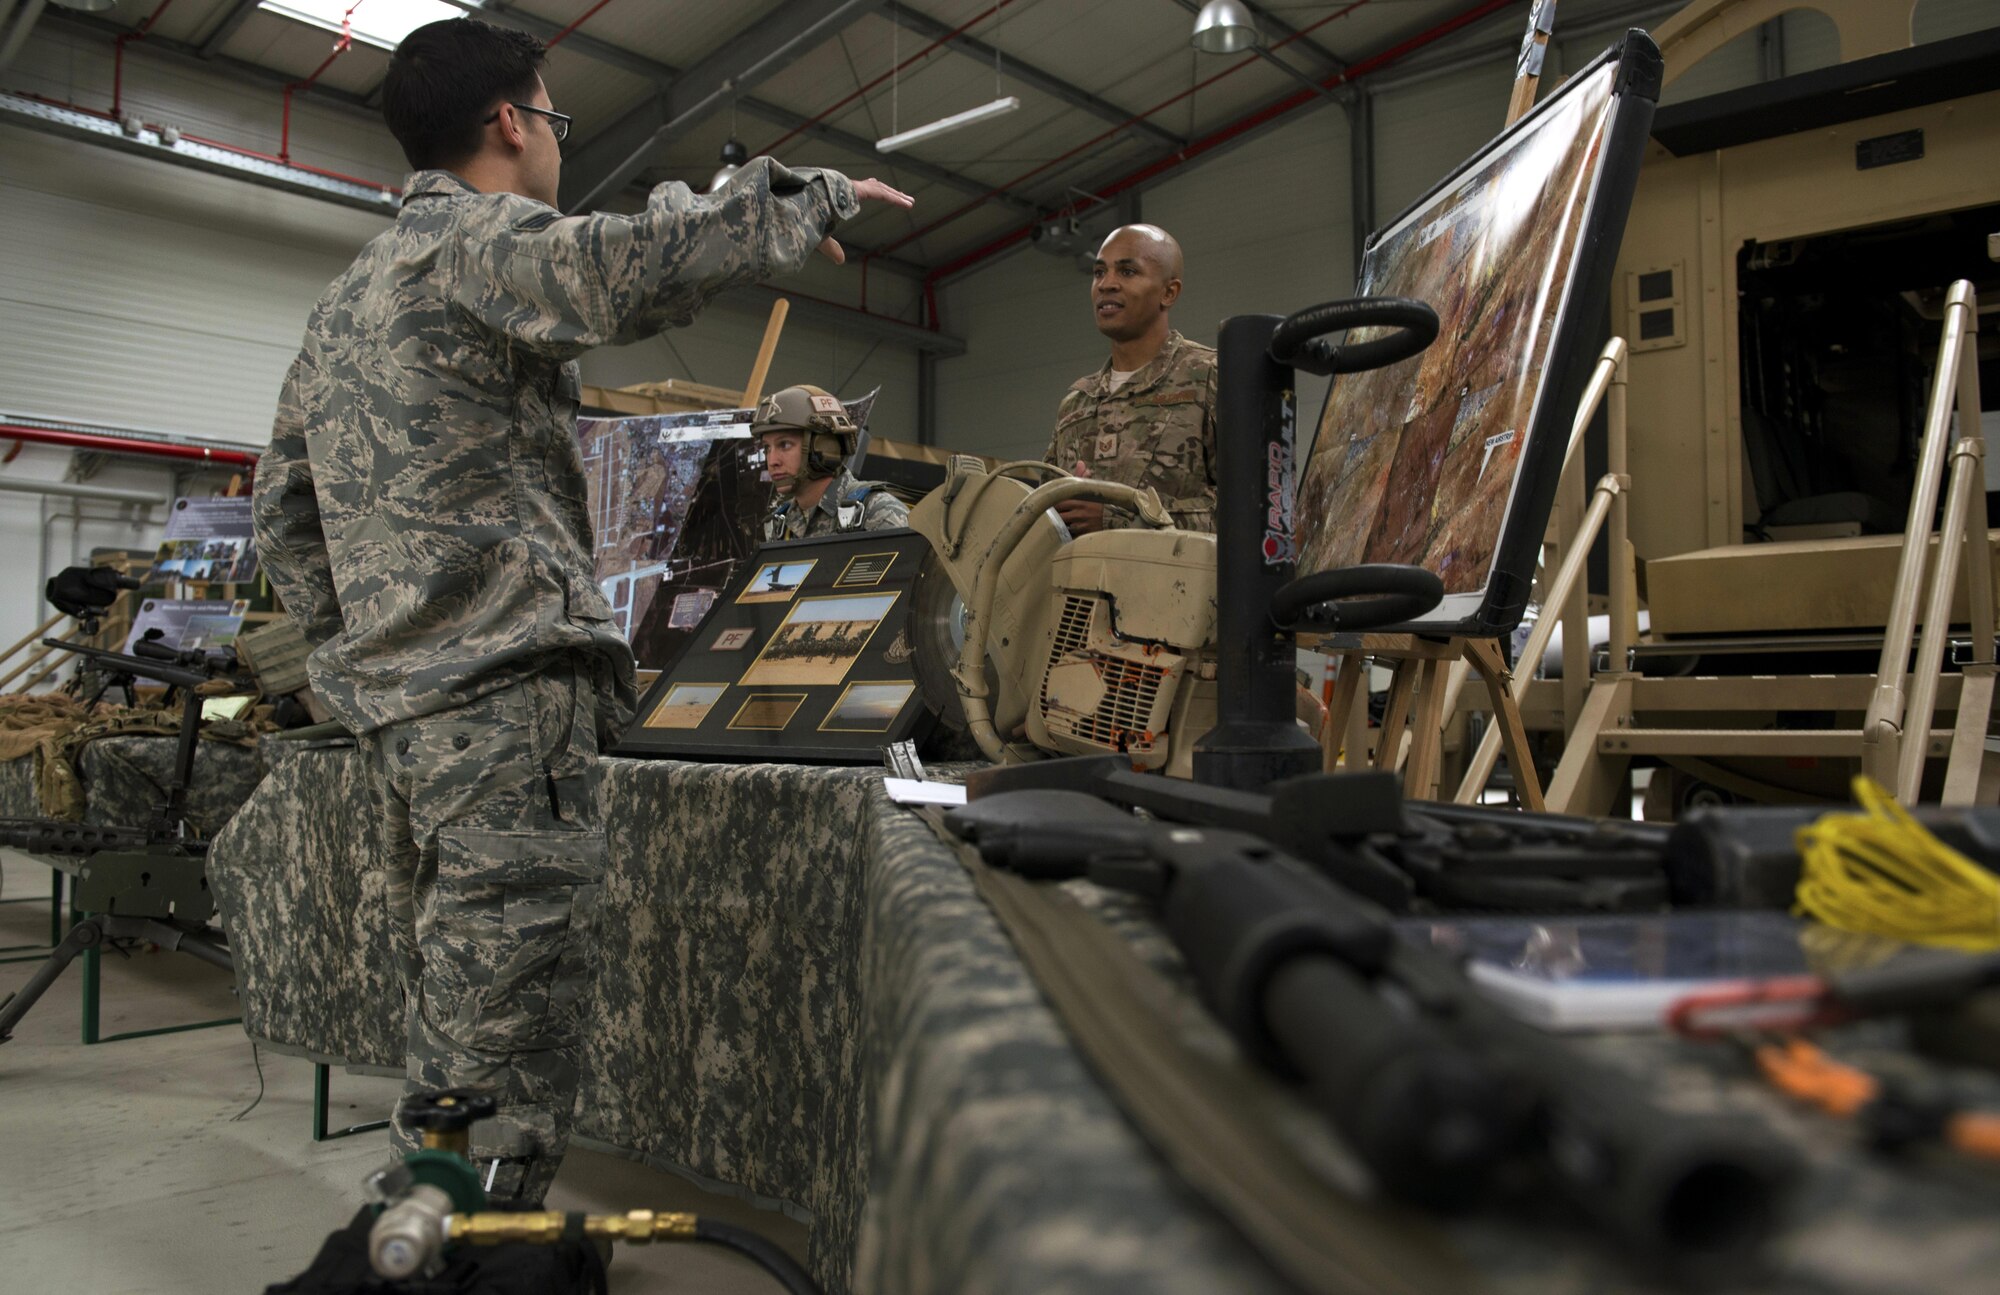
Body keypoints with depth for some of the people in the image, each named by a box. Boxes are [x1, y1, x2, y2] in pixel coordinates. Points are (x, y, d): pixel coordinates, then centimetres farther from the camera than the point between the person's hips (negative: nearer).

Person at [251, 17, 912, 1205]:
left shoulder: (347, 300, 24)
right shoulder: (477, 239, -5)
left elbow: (285, 507, 25)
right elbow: (649, 264, -25)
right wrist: (822, 195, -10)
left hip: (399, 701, 10)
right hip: (508, 689, -10)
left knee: (451, 1023, 18)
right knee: (507, 1049, -8)